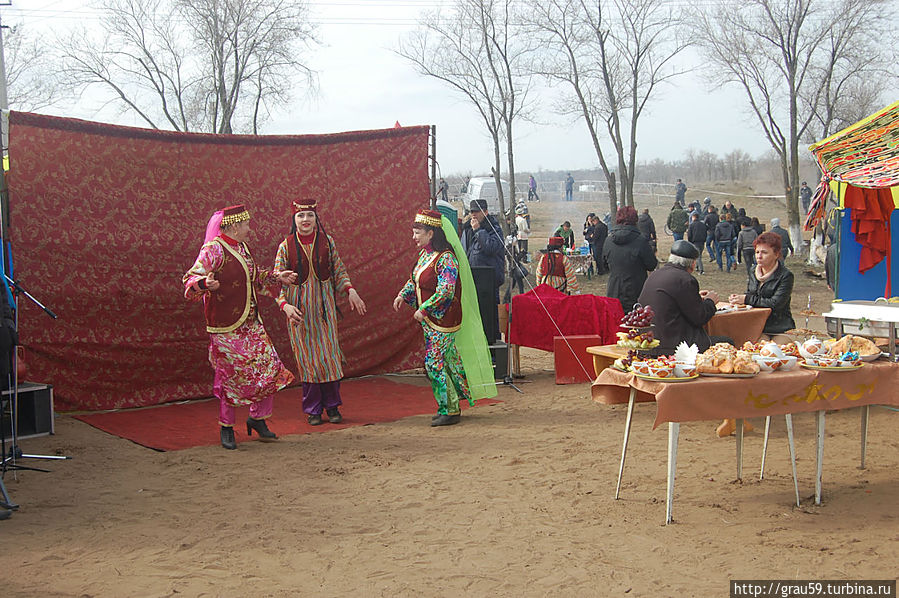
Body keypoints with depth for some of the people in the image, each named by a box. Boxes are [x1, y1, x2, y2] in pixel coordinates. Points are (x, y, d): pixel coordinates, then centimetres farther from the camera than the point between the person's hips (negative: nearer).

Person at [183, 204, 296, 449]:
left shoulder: (242, 248, 14)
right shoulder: (213, 249, -12)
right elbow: (192, 277, -20)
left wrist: (276, 276, 25)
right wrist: (205, 283, -40)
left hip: (251, 323, 8)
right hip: (227, 327, -8)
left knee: (269, 369, 4)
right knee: (231, 375, -2)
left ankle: (257, 418, 21)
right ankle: (226, 427, 15)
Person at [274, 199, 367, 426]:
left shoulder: (327, 241, 3)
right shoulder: (286, 247, -3)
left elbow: (339, 271, 11)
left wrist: (350, 290, -4)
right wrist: (285, 305, -17)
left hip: (324, 304, 1)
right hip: (300, 307, -1)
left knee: (329, 353, 1)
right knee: (307, 356, 2)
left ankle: (332, 406, 14)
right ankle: (313, 410, 12)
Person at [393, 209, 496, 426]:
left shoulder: (445, 258, -19)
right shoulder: (425, 254, 9)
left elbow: (445, 291, -25)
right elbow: (415, 279, 22)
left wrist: (423, 310, -22)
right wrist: (403, 295, 6)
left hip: (443, 319, -9)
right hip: (430, 319, 9)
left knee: (434, 362, -8)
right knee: (446, 361, 15)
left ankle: (449, 410, 2)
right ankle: (451, 407, 24)